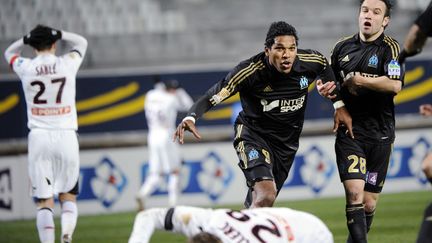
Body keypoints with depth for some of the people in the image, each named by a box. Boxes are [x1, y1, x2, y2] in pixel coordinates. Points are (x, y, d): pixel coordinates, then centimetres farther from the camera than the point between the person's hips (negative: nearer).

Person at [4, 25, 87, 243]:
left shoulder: (25, 68, 1)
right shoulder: (67, 64, 0)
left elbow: (9, 52, 26)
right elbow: (81, 42, 23)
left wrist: (28, 38, 12)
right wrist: (56, 33, 12)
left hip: (39, 137, 0)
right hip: (66, 136, 0)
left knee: (44, 200, 0)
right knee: (68, 196, 10)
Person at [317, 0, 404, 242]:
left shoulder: (390, 48, -6)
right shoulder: (343, 47, 8)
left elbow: (395, 85, -23)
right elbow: (331, 80, 26)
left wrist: (358, 80, -17)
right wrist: (326, 88, 4)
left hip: (380, 135, -1)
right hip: (349, 131, 2)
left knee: (369, 203, 5)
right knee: (355, 193, -16)